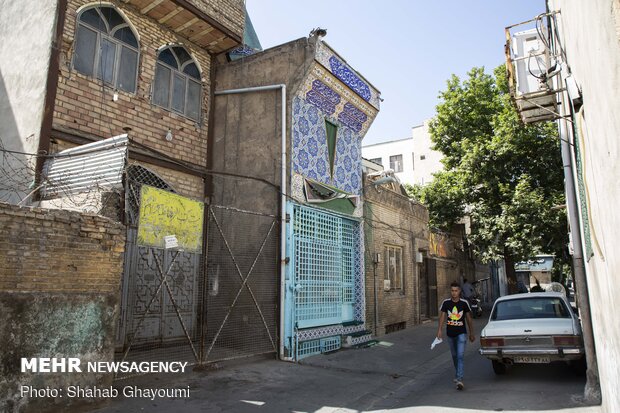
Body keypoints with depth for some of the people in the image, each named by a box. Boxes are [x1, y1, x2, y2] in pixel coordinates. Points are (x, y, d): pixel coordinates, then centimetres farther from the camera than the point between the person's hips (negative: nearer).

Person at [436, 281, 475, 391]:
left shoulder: (464, 303, -4)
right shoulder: (446, 302, -2)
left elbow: (469, 318, 5)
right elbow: (442, 316, -4)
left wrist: (472, 333, 10)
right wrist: (439, 330, -16)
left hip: (461, 333, -2)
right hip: (450, 333, 2)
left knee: (460, 356, -14)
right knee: (454, 356, 17)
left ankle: (459, 379, -16)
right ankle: (458, 374, 39)